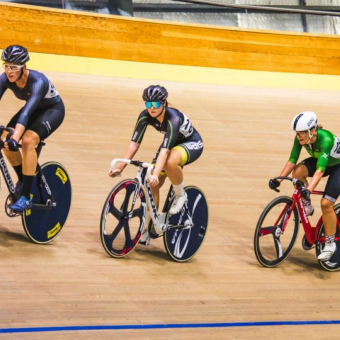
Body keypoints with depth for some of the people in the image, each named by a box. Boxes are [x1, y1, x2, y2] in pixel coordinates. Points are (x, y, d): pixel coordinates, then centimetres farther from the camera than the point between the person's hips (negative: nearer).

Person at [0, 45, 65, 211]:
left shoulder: (38, 81, -36)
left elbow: (27, 112, -47)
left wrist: (15, 138, -58)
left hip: (53, 110, -6)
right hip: (34, 110, 6)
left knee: (27, 140, -30)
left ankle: (25, 197, -24)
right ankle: (23, 180, 8)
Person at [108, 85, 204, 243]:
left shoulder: (173, 118, -36)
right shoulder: (145, 116, -19)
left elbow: (165, 151, -44)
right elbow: (134, 143, -20)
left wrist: (155, 174, -55)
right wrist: (120, 167, -28)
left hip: (192, 144, -6)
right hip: (173, 143, 6)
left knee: (170, 162, -39)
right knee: (151, 185, -6)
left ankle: (180, 195, -13)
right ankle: (148, 227, 9)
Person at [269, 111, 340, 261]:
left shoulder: (325, 139, -38)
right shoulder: (301, 138, -21)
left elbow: (320, 169, -45)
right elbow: (292, 160, -18)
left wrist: (309, 190, -56)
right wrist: (278, 179, -30)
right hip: (319, 160, 6)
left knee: (326, 203, -18)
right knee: (298, 171, -26)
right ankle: (307, 206, -3)